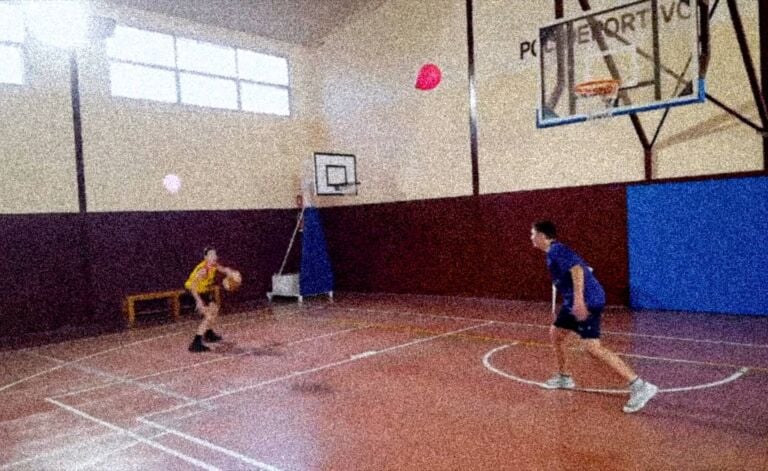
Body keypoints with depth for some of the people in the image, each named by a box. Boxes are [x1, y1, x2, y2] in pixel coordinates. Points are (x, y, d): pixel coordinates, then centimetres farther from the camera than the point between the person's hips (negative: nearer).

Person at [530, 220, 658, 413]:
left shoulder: (556, 250, -11)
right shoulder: (554, 252, 19)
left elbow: (577, 269, -25)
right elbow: (583, 268, 27)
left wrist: (578, 299, -33)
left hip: (587, 301, -11)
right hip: (574, 302, 11)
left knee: (593, 347, -17)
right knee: (555, 333, 20)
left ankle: (640, 386, -16)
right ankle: (563, 378, 34)